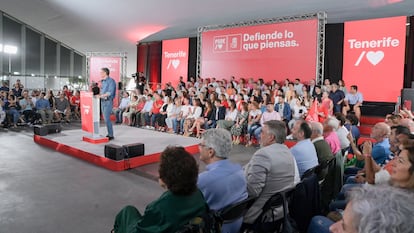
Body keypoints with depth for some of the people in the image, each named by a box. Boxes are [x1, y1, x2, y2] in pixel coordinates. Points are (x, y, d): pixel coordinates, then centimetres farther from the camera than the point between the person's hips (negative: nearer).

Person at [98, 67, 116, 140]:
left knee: (107, 119, -11)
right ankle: (109, 134, 17)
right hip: (102, 101, 9)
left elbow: (110, 93, -19)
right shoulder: (103, 81, 17)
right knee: (105, 119, 9)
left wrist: (101, 96, -23)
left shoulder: (111, 81, -10)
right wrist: (99, 95, 7)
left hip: (108, 101, -9)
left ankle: (111, 135, -4)